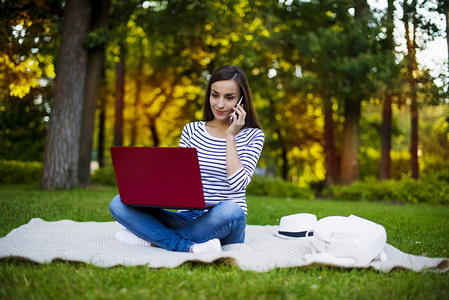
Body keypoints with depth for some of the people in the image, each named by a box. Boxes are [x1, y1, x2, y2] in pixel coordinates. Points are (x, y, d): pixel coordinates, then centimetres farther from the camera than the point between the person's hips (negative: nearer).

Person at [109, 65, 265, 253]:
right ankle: (190, 248, -29)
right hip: (187, 218, 3)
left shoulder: (253, 136, 3)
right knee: (119, 203, -15)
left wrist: (230, 136, -8)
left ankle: (155, 239, -23)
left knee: (230, 211, -40)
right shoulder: (191, 130, 12)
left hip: (222, 224, -3)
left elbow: (238, 183, -12)